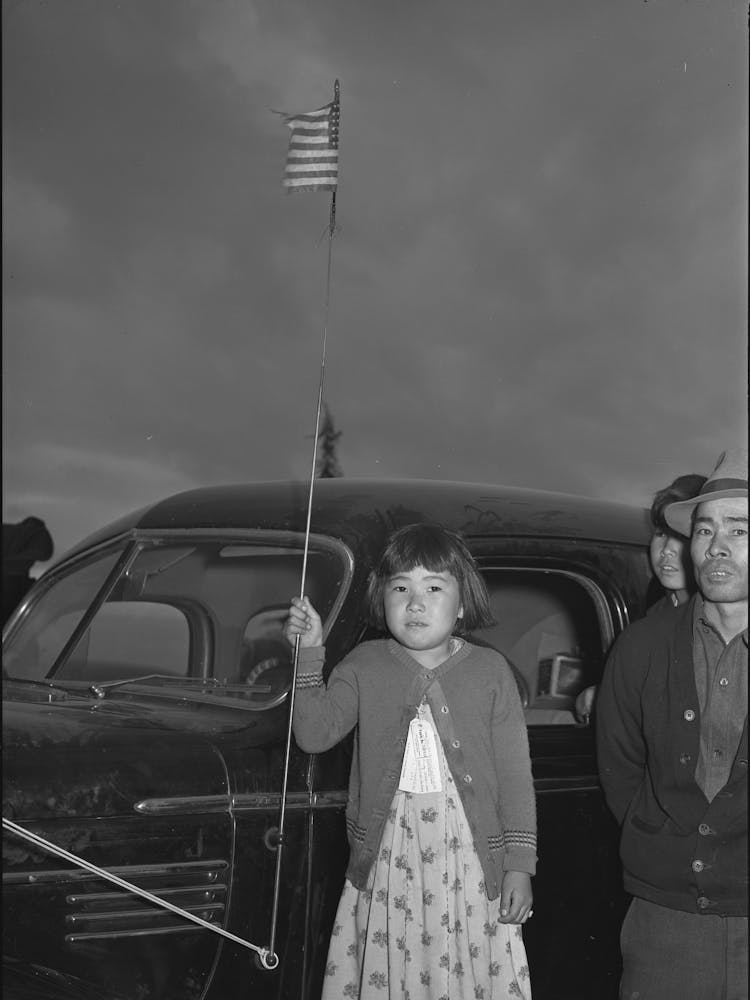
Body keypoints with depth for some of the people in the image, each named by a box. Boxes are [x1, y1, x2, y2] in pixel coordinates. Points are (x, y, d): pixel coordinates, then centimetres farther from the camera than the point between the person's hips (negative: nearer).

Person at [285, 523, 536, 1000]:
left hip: (469, 855, -1)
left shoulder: (490, 671, 0)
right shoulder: (364, 666, 4)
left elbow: (515, 775, 1)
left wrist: (519, 864, -3)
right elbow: (315, 735, -6)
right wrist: (310, 655, -15)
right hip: (387, 855, 1)